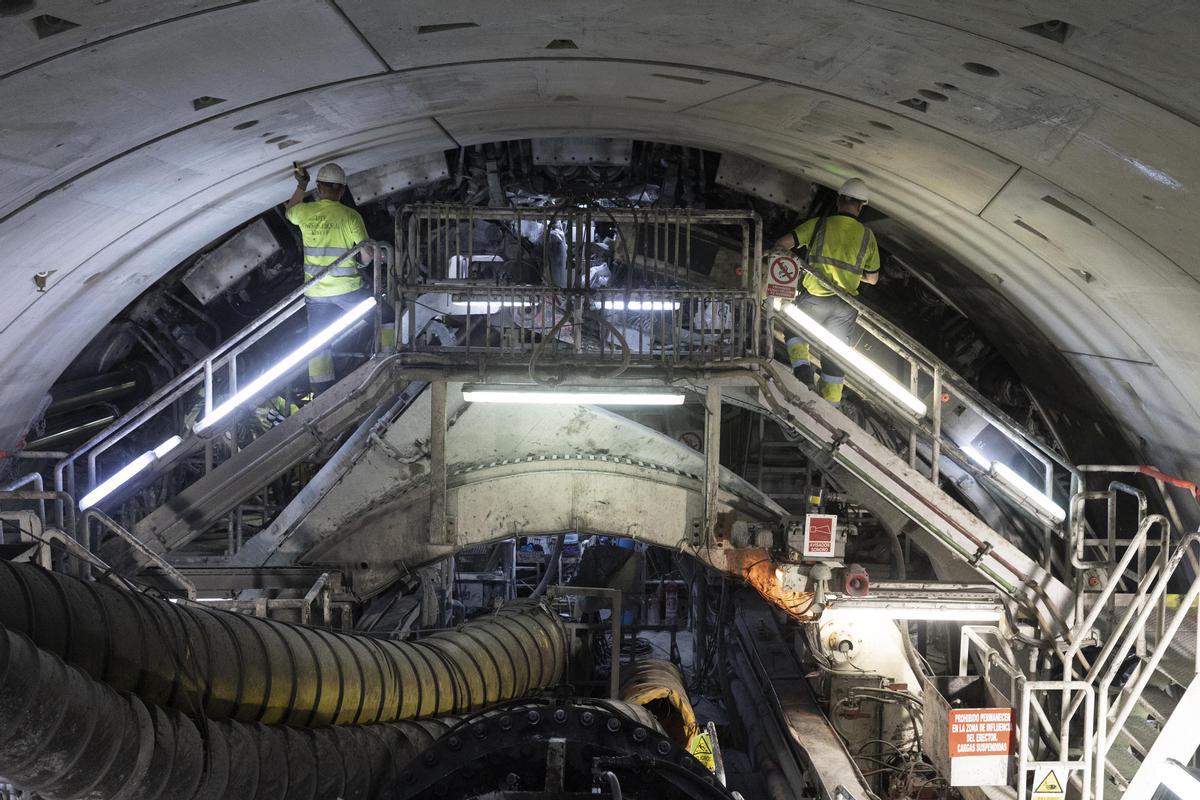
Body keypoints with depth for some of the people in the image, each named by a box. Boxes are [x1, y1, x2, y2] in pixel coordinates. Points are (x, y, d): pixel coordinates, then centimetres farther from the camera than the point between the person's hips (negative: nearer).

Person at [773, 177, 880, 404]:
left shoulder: (819, 224, -2)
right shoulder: (867, 235, 6)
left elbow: (783, 243, -8)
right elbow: (872, 278, 14)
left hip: (815, 298, -2)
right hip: (846, 306, 2)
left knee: (795, 331, 22)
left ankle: (802, 367, -4)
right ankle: (829, 406, 17)